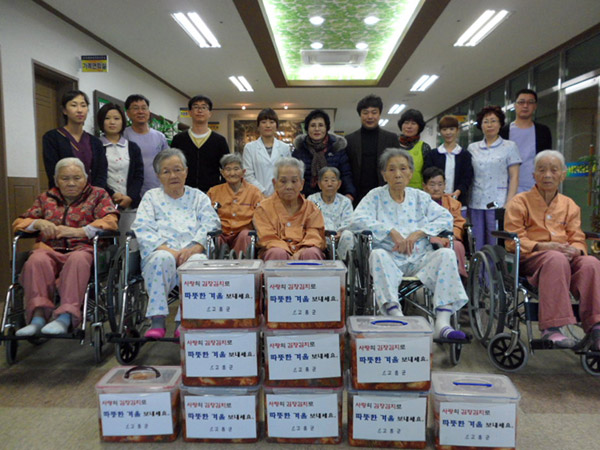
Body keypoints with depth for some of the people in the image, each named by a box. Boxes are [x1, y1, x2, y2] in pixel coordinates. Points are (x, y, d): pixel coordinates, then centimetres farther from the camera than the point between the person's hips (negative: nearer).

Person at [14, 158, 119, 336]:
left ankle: (66, 316, -44)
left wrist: (79, 231, -13)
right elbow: (19, 222, 21)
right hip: (49, 249, 3)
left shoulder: (98, 195, 17)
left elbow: (110, 221, 0)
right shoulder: (46, 197, 26)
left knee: (77, 260, -38)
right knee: (36, 260, -32)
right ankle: (38, 316, -36)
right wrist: (38, 223, -3)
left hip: (83, 249, -3)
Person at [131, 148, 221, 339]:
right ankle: (157, 321, -31)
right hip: (161, 251, 0)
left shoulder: (199, 197, 22)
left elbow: (210, 225, 5)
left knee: (197, 261, -35)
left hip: (193, 252, 0)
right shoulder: (151, 197, 22)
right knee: (162, 258, -35)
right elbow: (143, 229, 5)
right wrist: (168, 249, -13)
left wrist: (194, 248, -16)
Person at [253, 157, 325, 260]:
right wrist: (287, 251, -20)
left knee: (311, 253, -35)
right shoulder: (264, 208, 13)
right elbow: (269, 238, 0)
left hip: (303, 250, 1)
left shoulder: (311, 208, 18)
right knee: (278, 253, -37)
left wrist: (300, 252, -18)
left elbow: (314, 236, 6)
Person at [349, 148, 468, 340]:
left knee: (446, 254, -24)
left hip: (419, 259, 3)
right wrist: (392, 232, -17)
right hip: (390, 258, -2)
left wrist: (418, 233, -12)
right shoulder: (375, 196, 7)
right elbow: (357, 220, -10)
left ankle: (442, 322, -30)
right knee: (377, 255, -34)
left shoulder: (420, 197, 15)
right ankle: (396, 315, -39)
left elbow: (446, 218, 4)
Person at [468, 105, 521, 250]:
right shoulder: (472, 148, 13)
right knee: (477, 247, 4)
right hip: (475, 204, 3)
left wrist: (509, 204, -8)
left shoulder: (509, 146, 6)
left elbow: (514, 177, 1)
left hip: (498, 204, -3)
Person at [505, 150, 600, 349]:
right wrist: (543, 246, -19)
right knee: (556, 259, -38)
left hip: (567, 257, 4)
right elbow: (513, 241, -2)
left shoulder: (570, 205, 22)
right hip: (530, 258, -4)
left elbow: (578, 240, 14)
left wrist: (575, 250, -12)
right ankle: (551, 329, -41)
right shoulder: (520, 202, 8)